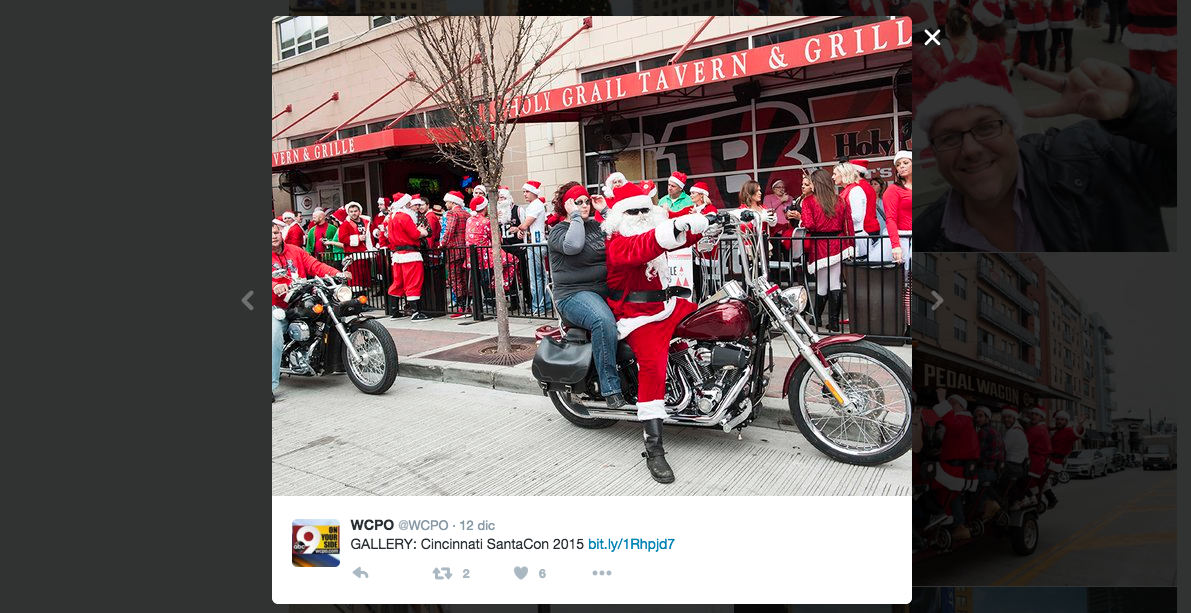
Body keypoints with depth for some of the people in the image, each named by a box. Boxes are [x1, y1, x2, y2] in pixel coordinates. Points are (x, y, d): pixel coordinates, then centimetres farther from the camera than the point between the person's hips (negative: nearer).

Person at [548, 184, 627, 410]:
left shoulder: (596, 225, 20)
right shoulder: (558, 231, 1)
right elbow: (573, 245, -21)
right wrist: (575, 216, -10)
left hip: (607, 289, 7)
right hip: (575, 294, -7)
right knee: (604, 321, -37)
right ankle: (610, 388, -31)